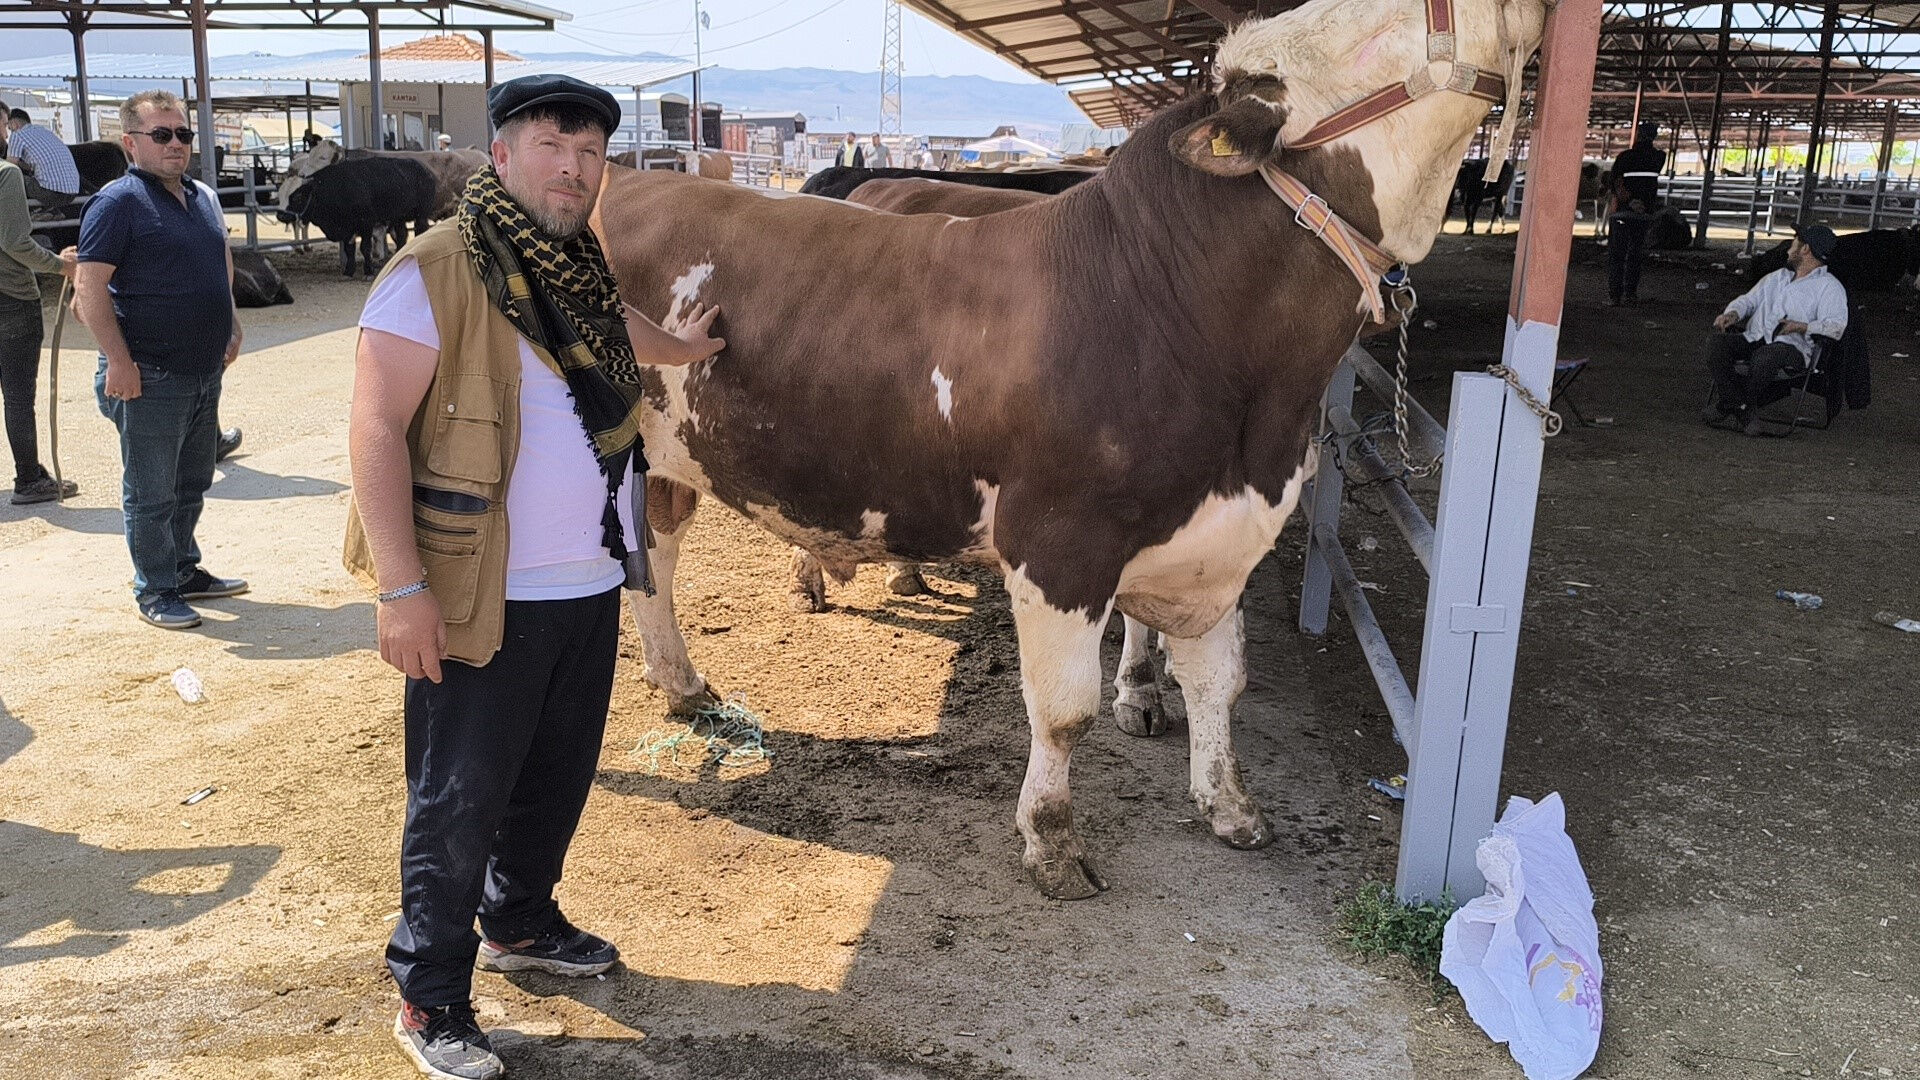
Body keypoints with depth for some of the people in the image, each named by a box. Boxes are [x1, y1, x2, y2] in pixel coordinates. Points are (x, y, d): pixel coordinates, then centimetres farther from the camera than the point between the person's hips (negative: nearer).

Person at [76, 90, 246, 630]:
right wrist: (119, 362, -21)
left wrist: (231, 327, 16)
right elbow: (90, 287, -17)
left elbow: (224, 262, 26)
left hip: (205, 372, 8)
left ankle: (185, 570, 32)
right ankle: (155, 591, 12)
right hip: (150, 378, -8)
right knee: (151, 493, 2)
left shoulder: (203, 197, 12)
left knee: (192, 483, 18)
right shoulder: (118, 201, -12)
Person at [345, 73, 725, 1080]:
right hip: (481, 600, -8)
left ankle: (518, 923, 43)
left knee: (559, 774, 20)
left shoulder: (582, 271, 9)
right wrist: (402, 589, -22)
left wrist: (681, 347, 54)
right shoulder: (434, 273, -15)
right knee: (460, 800, 3)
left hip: (589, 584, 8)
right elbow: (376, 429, -18)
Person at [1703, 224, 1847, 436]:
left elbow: (1836, 327, -8)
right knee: (1717, 343, -23)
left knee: (1766, 357, -41)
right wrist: (1732, 313, 2)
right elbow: (1748, 300, 26)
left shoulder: (1830, 286, 6)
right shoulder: (1777, 277, 29)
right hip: (1753, 339, 6)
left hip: (1791, 346, -6)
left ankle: (1729, 403, -18)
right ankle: (1745, 411, -25)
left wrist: (1801, 327, -23)